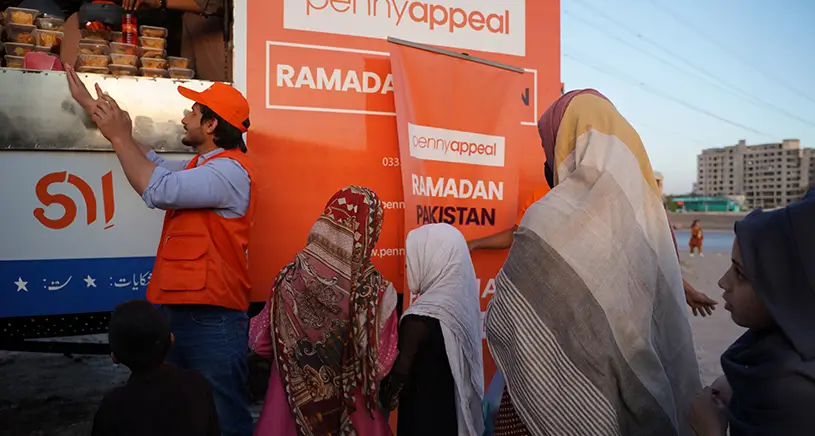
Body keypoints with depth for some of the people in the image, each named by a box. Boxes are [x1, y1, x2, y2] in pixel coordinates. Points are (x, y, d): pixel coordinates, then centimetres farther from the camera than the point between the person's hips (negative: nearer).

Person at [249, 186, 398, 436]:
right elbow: (381, 366, -12)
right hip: (351, 415, -1)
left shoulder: (291, 276, -15)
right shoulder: (377, 291, -20)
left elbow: (261, 344, -3)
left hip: (289, 406, 1)